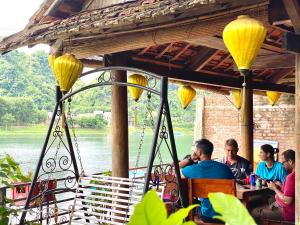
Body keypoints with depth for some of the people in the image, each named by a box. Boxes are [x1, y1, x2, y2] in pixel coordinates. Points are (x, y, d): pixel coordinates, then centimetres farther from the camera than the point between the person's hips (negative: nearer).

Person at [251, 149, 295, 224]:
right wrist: (278, 187, 4)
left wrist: (275, 188, -13)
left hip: (287, 212, -10)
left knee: (255, 213, -4)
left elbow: (287, 201, -27)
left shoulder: (291, 177, -26)